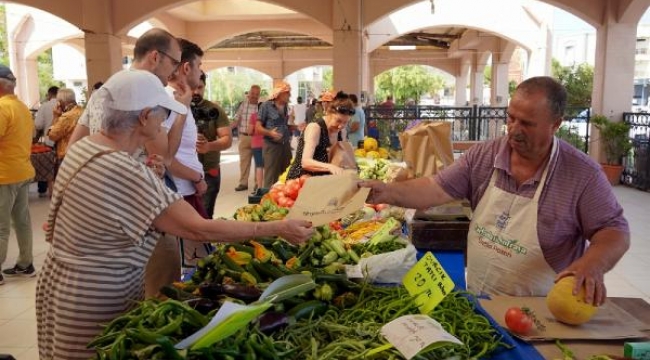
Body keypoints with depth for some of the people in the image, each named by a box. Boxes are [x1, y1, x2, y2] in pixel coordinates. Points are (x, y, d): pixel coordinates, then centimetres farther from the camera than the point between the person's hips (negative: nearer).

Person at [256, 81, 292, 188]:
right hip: (272, 145, -6)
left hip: (286, 145, 7)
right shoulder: (266, 106, -7)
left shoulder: (285, 107, 12)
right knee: (271, 178, -5)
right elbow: (258, 127, -9)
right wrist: (270, 133, -26)